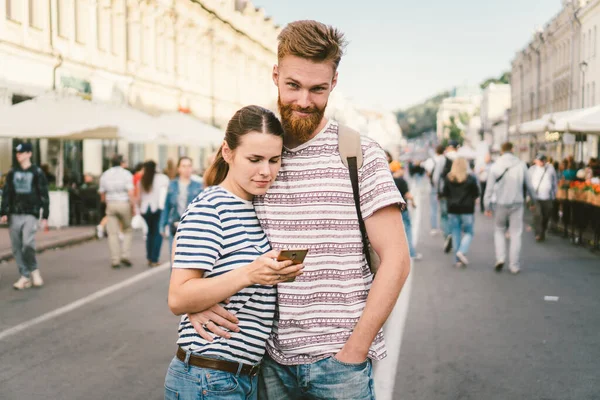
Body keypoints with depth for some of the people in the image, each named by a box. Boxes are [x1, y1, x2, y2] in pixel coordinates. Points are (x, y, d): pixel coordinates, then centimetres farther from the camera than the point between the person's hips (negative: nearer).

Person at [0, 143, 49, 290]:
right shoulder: (12, 173, 11)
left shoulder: (37, 173, 1)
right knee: (17, 247, 2)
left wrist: (45, 217, -4)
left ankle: (34, 270, 5)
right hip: (14, 215, 4)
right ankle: (25, 276, 10)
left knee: (28, 243, -19)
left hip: (31, 214, -4)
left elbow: (44, 196, 1)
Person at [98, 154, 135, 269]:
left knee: (113, 233, 4)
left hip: (111, 205, 2)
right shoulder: (126, 174, -4)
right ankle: (125, 255, 1)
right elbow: (131, 192, -13)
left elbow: (102, 194, 10)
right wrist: (133, 207, -7)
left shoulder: (105, 175, 7)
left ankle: (115, 260, 1)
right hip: (124, 204, -2)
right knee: (127, 231, 13)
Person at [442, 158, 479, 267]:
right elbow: (476, 194, -3)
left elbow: (445, 194, 3)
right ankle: (462, 251, -13)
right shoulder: (471, 179, -9)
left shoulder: (448, 178, -2)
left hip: (453, 209, 3)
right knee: (468, 232, 10)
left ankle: (458, 260, 8)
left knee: (456, 234, 8)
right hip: (467, 209, -3)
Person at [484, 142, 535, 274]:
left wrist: (487, 206, 0)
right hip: (516, 204, 0)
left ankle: (500, 258, 1)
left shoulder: (495, 166, -4)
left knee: (499, 230, 18)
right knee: (515, 234, 6)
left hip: (500, 204, 0)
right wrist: (534, 199, 17)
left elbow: (489, 187, -5)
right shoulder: (521, 165, -4)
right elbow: (528, 185, 3)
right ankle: (515, 265, 7)